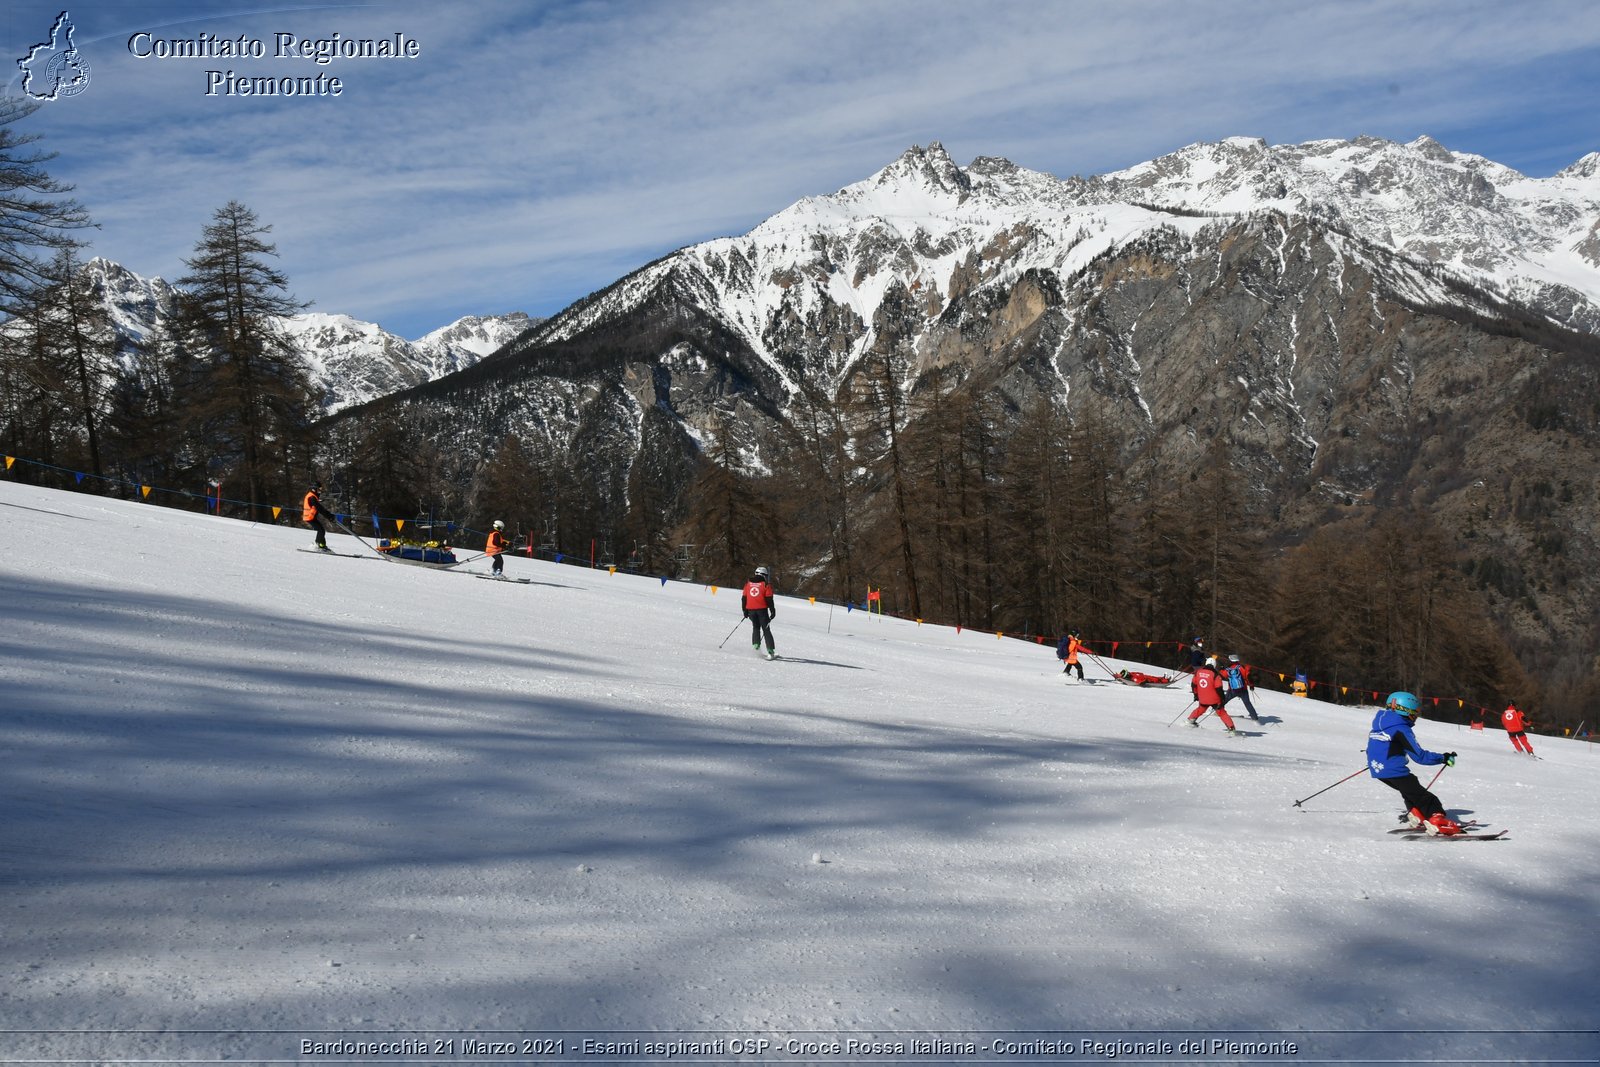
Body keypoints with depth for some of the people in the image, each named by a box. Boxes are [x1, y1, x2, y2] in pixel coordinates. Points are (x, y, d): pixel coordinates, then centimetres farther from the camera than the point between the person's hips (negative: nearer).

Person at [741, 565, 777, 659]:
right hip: (762, 609, -3)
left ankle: (756, 646, 3)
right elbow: (769, 599, -7)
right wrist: (773, 611, -2)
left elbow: (744, 598, 10)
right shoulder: (765, 585, -4)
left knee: (756, 628, 20)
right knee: (766, 630, 2)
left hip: (751, 610, 3)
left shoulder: (748, 584, 9)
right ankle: (770, 651, -6)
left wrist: (745, 610, 18)